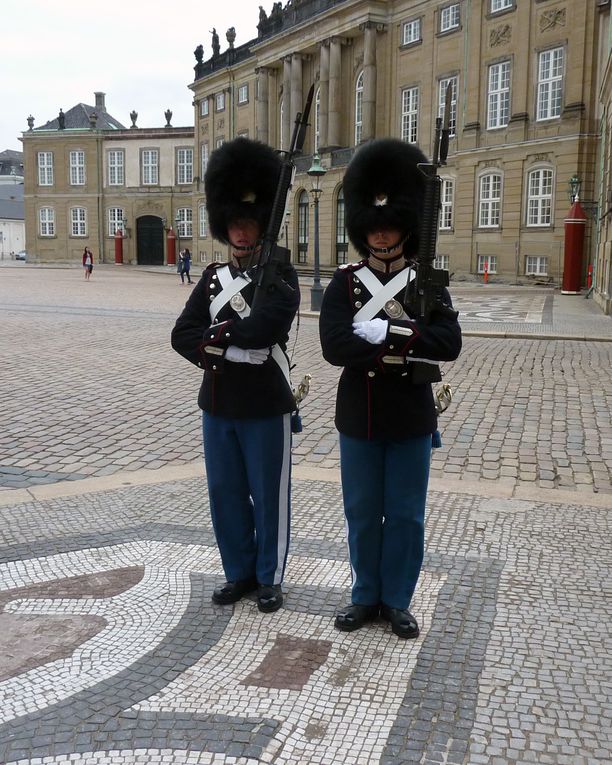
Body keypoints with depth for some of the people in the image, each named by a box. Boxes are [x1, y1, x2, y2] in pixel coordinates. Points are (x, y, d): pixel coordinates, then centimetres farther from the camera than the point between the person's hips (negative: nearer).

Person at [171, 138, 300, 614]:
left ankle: (270, 578, 24)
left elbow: (263, 329, -26)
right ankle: (239, 572, 30)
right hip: (217, 404, 5)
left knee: (268, 495, 7)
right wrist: (234, 348, -18)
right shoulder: (213, 277, 7)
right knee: (226, 494, 13)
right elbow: (182, 337, -4)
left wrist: (215, 334, -13)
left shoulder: (282, 276, -7)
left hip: (265, 405, -5)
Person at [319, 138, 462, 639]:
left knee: (406, 515, 10)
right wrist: (403, 349, -20)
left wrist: (385, 330, -23)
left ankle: (397, 601, 27)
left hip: (411, 419, 0)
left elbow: (449, 344, -16)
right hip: (359, 418, 0)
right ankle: (366, 596, 30)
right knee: (363, 513, 12)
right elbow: (335, 347, -17)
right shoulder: (345, 284, -2)